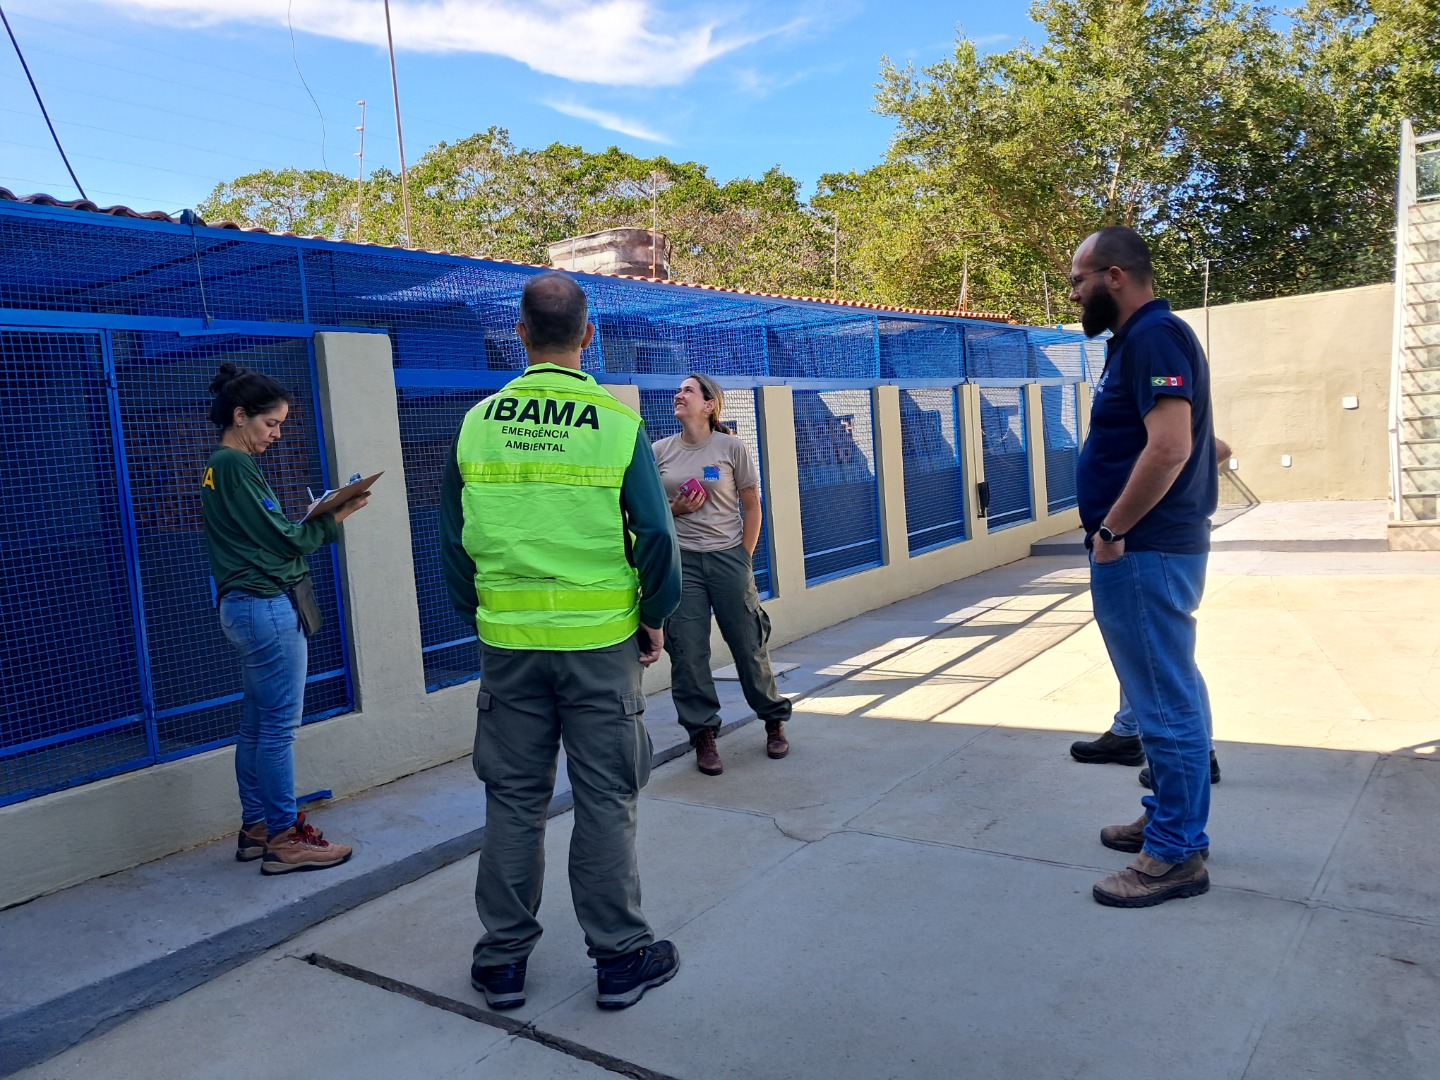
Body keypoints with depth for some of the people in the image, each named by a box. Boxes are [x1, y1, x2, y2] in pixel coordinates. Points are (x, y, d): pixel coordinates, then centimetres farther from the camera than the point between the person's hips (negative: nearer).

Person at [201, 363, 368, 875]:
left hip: (244, 606, 10)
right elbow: (281, 540, -14)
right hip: (268, 606, -10)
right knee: (279, 724, -5)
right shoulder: (236, 466, -13)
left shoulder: (218, 467, 17)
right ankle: (284, 838, 2)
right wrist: (336, 517, -5)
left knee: (256, 722, 14)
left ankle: (255, 827, 22)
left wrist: (319, 517, 4)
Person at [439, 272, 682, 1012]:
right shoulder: (619, 424, -8)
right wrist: (656, 618, 6)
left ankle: (502, 959, 25)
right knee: (605, 800, 8)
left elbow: (453, 541, 5)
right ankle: (620, 957, 20)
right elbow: (655, 534, -7)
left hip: (508, 642, 2)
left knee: (513, 800, 13)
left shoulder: (476, 425, 0)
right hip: (601, 639, -2)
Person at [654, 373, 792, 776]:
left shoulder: (731, 447, 0)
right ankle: (703, 736, 12)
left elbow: (752, 505, 4)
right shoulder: (660, 452, 5)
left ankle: (774, 721, 24)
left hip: (728, 557, -1)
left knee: (748, 642, 4)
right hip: (680, 559, 2)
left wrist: (745, 557, -1)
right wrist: (675, 509, -8)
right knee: (687, 650, 0)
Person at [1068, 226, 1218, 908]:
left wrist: (1111, 531, -19)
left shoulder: (1152, 336, -14)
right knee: (1166, 693, 18)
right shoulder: (1140, 339, 17)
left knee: (1164, 700, -3)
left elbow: (1170, 446, -26)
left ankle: (1176, 855, 8)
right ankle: (1169, 819, 31)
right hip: (1151, 549, 11)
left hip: (1144, 552, -11)